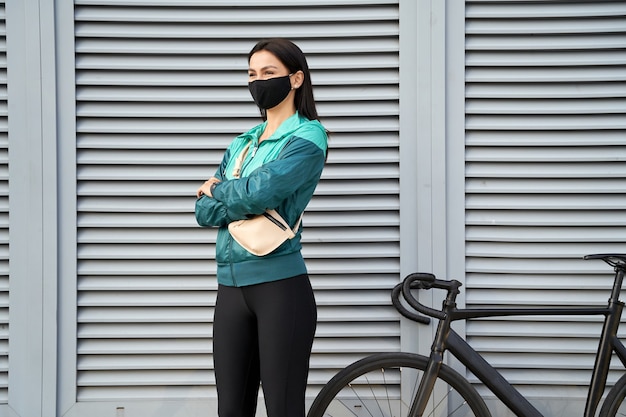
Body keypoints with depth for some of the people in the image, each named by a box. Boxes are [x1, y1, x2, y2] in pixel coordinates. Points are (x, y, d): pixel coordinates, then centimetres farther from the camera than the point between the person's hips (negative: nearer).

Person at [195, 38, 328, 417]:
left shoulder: (308, 136, -4)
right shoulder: (242, 144, 17)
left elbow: (262, 190, -19)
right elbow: (205, 211, 6)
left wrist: (217, 189, 0)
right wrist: (246, 199, -12)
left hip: (280, 286, -6)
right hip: (231, 286, 7)